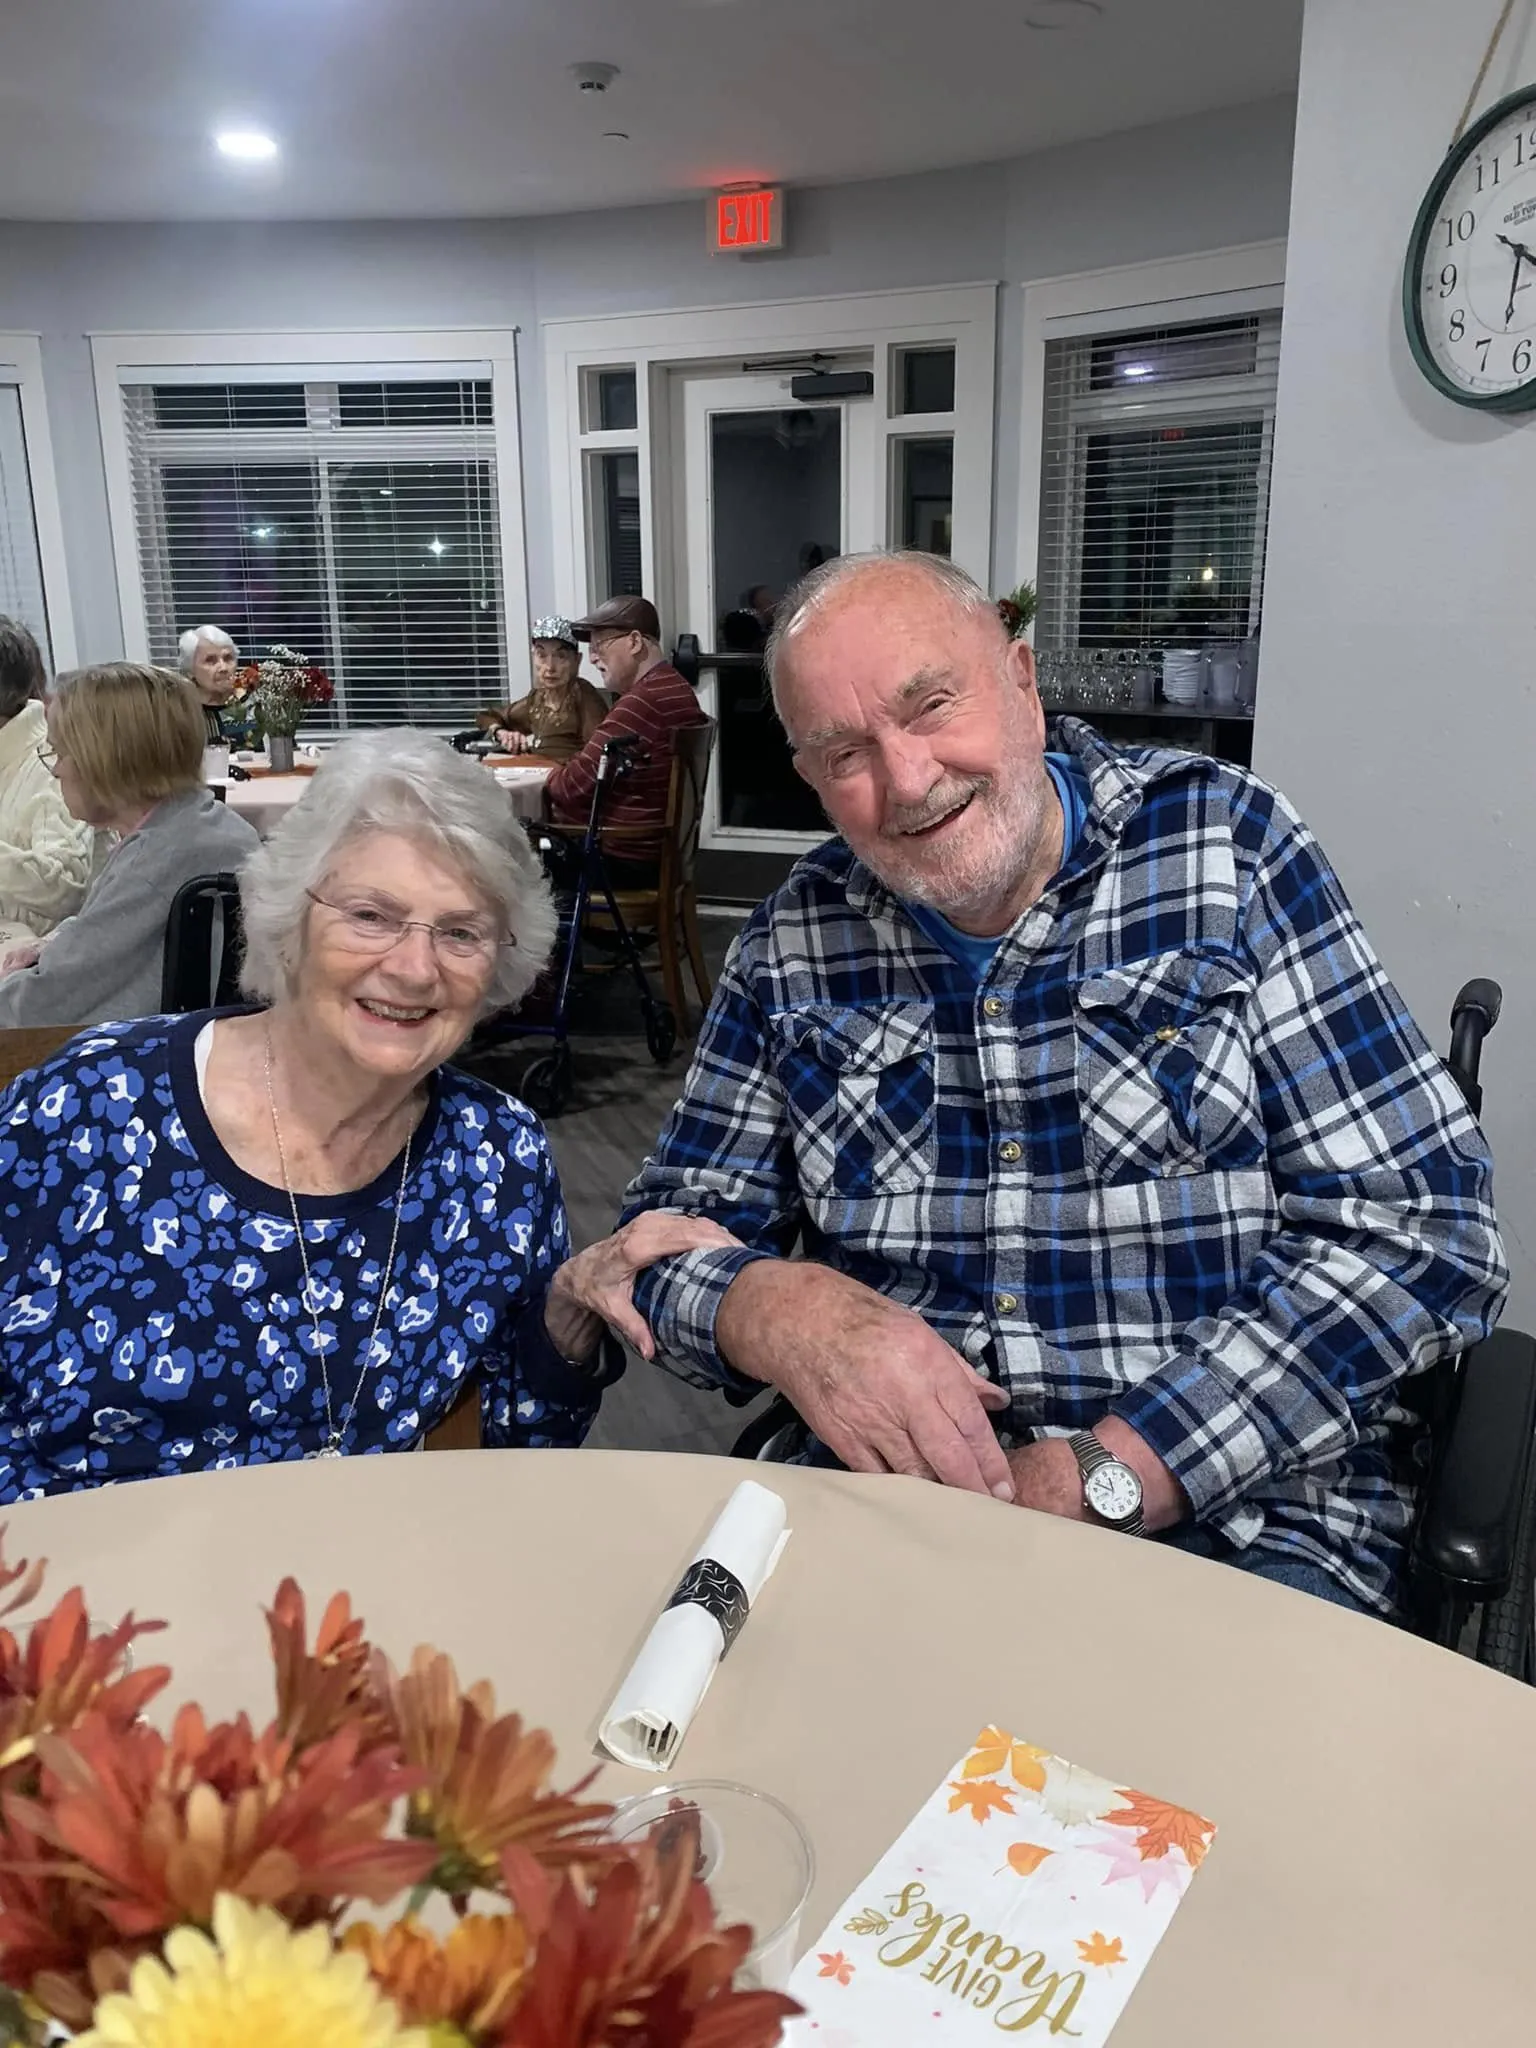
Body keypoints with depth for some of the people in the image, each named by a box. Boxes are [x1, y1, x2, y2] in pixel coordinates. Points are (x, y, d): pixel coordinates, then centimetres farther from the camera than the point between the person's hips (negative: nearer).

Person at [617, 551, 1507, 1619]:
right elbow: (676, 1229, 7)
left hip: (1235, 1515, -1)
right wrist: (784, 1314, -19)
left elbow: (1420, 1232, -10)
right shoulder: (796, 938, 4)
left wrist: (1095, 1479, -18)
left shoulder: (1224, 845, -5)